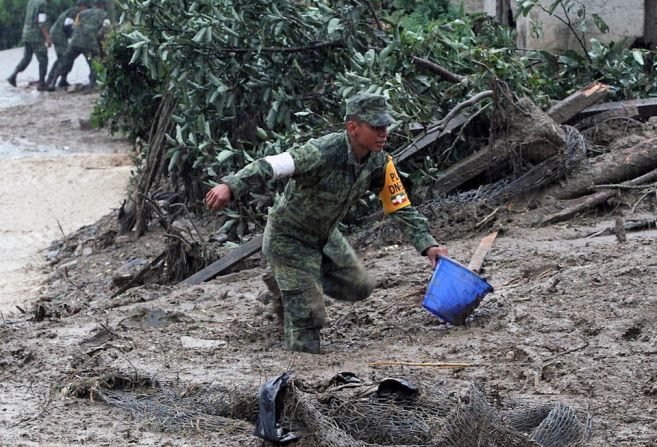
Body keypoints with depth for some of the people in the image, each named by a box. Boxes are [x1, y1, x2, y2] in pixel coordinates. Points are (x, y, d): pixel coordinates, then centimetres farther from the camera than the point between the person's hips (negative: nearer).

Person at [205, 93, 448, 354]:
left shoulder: (379, 163, -12)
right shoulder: (323, 153, -34)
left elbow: (401, 208, -4)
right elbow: (268, 166, -44)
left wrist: (428, 245, -15)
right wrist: (230, 187, -59)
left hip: (326, 235, 7)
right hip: (289, 239, -7)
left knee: (360, 288, 16)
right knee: (308, 313, -10)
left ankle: (295, 280, 31)